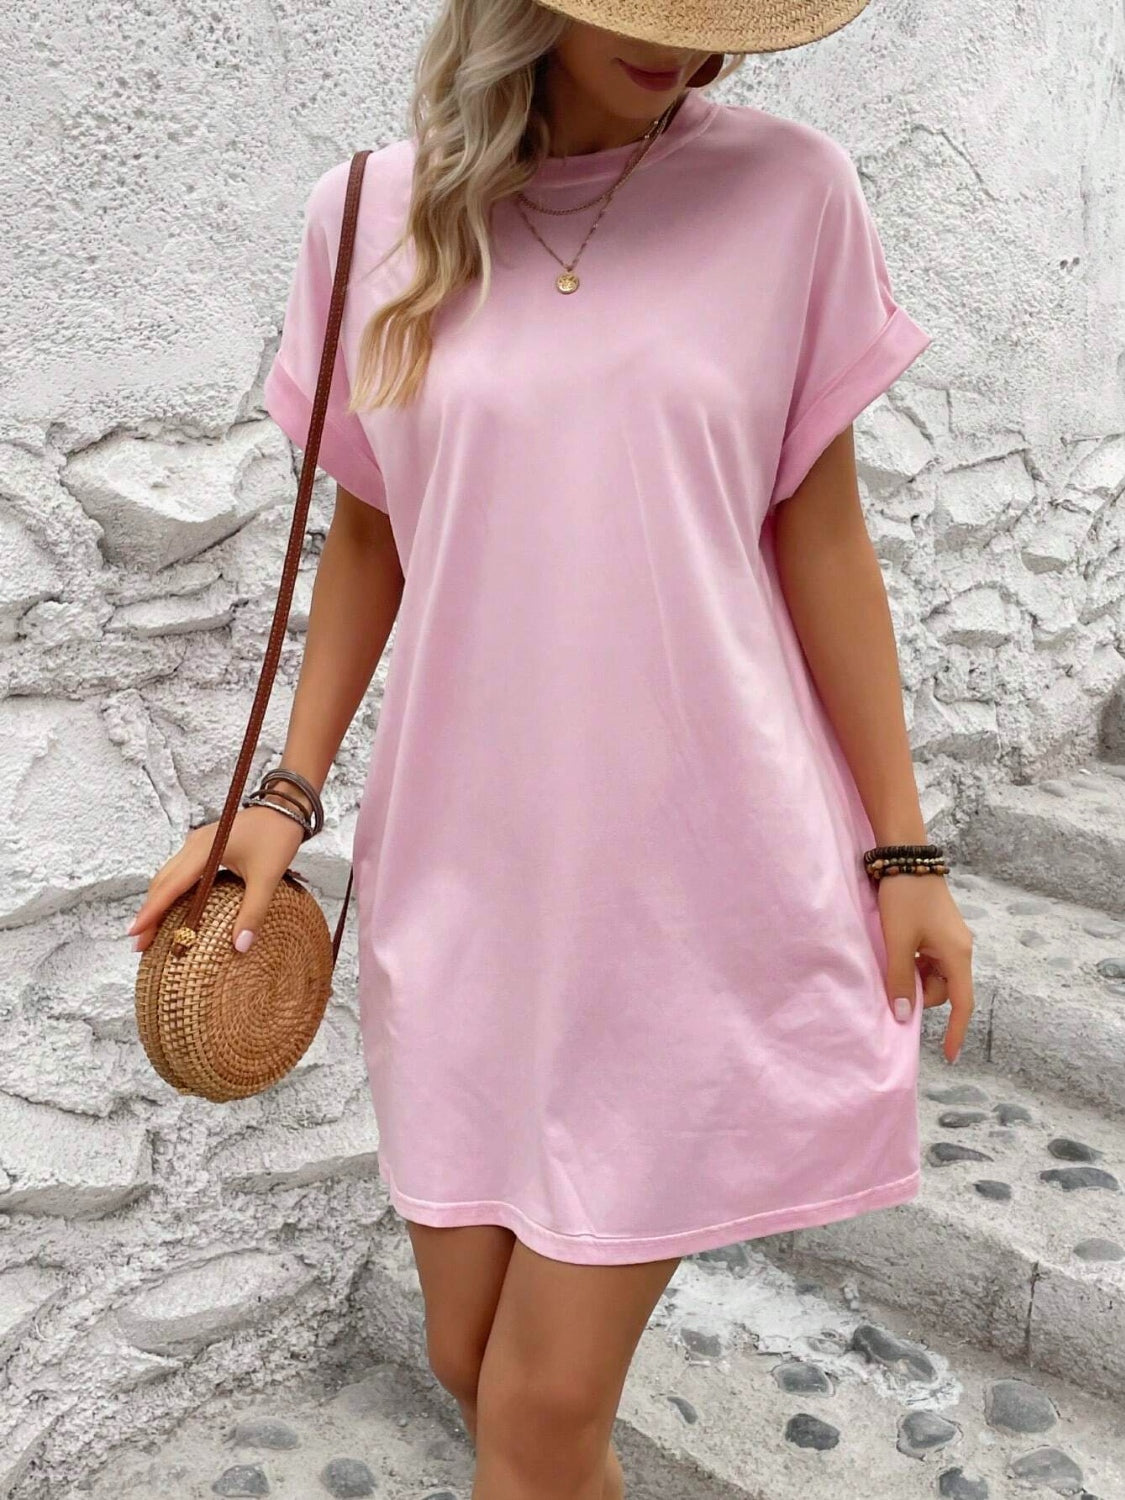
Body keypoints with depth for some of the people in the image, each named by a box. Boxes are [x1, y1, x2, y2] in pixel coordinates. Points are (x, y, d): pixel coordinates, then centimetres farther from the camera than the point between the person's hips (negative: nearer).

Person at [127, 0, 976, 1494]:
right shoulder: (369, 218, 2)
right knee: (474, 1354, 16)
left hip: (702, 877, -2)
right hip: (467, 869, 3)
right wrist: (287, 793, 5)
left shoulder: (790, 192, -3)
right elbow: (369, 534, 10)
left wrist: (903, 850, 2)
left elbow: (819, 535, 1)